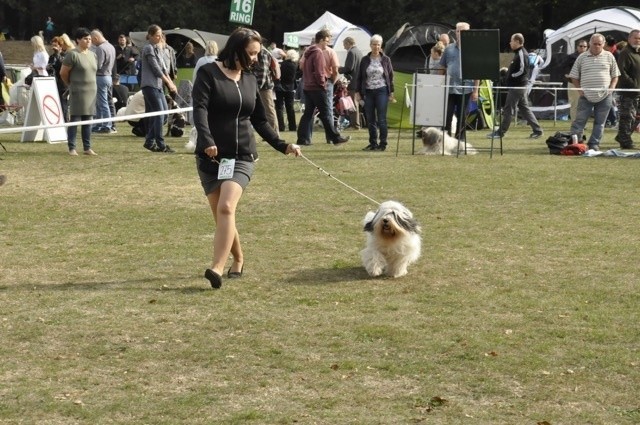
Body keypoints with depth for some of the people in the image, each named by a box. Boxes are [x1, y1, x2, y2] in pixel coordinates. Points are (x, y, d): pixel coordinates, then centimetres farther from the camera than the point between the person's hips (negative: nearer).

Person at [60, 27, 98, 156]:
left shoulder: (93, 55, 12)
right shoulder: (72, 54, -9)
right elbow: (63, 73, -5)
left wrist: (92, 86, 14)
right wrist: (71, 84, 8)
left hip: (91, 91, 6)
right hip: (78, 92, -6)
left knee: (87, 121, 9)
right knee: (75, 120, -4)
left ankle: (87, 148, 14)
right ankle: (72, 148, 0)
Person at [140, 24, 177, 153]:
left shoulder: (158, 48, 18)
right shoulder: (149, 48, -9)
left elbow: (164, 68, 15)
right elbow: (156, 68, -14)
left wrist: (171, 83, 3)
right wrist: (169, 83, -9)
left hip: (158, 85, 9)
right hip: (150, 85, -9)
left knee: (165, 111, 8)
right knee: (159, 113, -11)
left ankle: (150, 141, 14)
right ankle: (160, 144, -7)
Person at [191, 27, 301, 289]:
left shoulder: (250, 80, 13)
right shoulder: (208, 73, -2)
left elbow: (260, 121, 20)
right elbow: (199, 109, -14)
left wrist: (283, 146, 11)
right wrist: (207, 140, -30)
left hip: (242, 156, 1)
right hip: (210, 156, -1)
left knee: (226, 207, -20)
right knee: (220, 215, 2)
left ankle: (217, 268, -27)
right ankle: (238, 260, 25)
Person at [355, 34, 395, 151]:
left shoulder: (386, 59, 3)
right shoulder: (365, 60, 8)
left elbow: (390, 76, 5)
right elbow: (360, 77, 11)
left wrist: (391, 93, 0)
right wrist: (358, 92, 4)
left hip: (381, 91, -3)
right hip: (368, 92, 3)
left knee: (381, 119, -5)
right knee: (370, 120, 5)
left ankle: (383, 144, -1)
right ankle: (373, 143, 13)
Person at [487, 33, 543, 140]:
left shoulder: (521, 54, -16)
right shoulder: (519, 53, 16)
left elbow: (522, 70, -22)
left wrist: (511, 76, -13)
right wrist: (508, 73, 9)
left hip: (517, 86, -11)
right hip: (517, 86, 11)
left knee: (508, 109, -4)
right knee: (524, 108, 12)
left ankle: (501, 132, 2)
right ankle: (537, 130, 13)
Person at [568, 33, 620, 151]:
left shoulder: (609, 57, 6)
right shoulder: (582, 58, 4)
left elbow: (615, 75, 11)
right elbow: (574, 76, 9)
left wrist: (611, 88, -3)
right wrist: (580, 89, -3)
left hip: (604, 96, 1)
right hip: (586, 96, -1)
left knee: (599, 122, 6)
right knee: (579, 120, -3)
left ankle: (594, 144, 14)